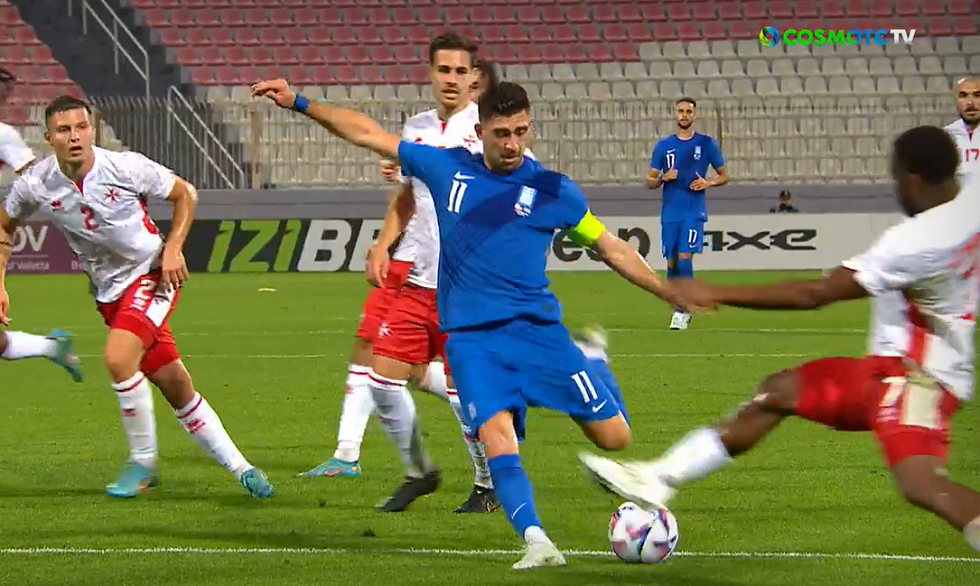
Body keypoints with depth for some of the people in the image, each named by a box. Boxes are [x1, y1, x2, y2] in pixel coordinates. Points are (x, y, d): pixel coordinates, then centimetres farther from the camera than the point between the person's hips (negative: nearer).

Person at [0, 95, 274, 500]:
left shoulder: (125, 168, -17)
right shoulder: (35, 186, -10)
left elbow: (185, 195, -1)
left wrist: (173, 248, -12)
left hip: (152, 275, -4)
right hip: (110, 293, 4)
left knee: (118, 357, -27)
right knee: (175, 387, 3)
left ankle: (143, 461, -8)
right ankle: (239, 467, 17)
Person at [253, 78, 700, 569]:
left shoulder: (553, 190, 4)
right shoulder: (447, 169, 7)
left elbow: (611, 248, 12)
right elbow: (368, 134, 13)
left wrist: (672, 293, 10)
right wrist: (299, 103, 11)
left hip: (537, 329, 0)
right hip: (470, 338, 0)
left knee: (614, 437, -5)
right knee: (496, 432, -25)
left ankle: (593, 367, 28)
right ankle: (536, 542, -26)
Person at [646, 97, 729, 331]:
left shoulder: (706, 144, 3)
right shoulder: (664, 146, 7)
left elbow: (724, 176, 10)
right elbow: (649, 182, 10)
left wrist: (708, 183, -10)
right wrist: (663, 178, -12)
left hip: (694, 212, -3)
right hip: (670, 213, 3)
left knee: (685, 258, -14)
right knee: (672, 263, 5)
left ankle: (682, 311, -10)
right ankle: (682, 307, 20)